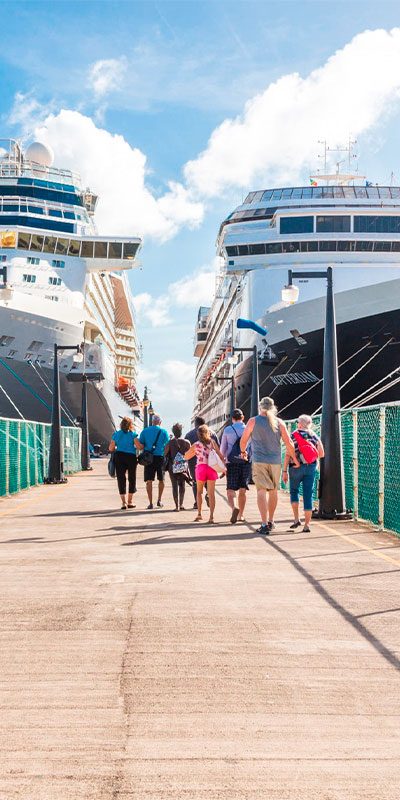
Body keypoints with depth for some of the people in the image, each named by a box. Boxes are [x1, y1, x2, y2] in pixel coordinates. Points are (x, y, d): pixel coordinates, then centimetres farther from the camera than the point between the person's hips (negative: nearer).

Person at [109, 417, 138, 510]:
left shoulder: (116, 434, 5)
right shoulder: (133, 434, -4)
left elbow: (111, 448, 4)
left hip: (119, 456, 2)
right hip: (131, 456, -2)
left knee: (121, 479, 3)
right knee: (132, 479, 12)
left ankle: (123, 502, -6)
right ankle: (129, 502, 18)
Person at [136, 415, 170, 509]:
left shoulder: (145, 431, 4)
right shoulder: (163, 431, 1)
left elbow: (140, 447, 0)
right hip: (160, 458, 0)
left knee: (149, 481, 1)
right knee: (161, 480, 17)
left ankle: (150, 503, -4)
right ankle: (159, 501, 17)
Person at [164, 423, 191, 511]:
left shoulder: (170, 442, -3)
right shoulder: (186, 442, -2)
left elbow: (165, 455, -2)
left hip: (172, 466, -1)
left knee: (175, 485, 0)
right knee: (182, 485, 14)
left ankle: (177, 505, -9)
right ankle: (181, 504, 14)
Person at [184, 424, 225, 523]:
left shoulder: (196, 445, 3)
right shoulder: (212, 442, 4)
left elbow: (185, 457, 10)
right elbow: (220, 455, 2)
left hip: (200, 468, 0)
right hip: (211, 468, 0)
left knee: (199, 491, 20)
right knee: (211, 493, 1)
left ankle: (199, 513, 17)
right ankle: (211, 516, -7)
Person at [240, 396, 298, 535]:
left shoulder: (253, 421, -2)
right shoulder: (279, 423, 2)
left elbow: (243, 440, 6)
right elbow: (289, 443, -1)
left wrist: (243, 452, 25)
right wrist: (295, 459, 11)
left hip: (259, 461, -3)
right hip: (275, 461, 3)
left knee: (262, 491, -8)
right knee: (273, 491, 17)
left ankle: (264, 524, -20)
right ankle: (270, 521, 29)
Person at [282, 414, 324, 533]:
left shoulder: (294, 436, -3)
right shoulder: (315, 436, 7)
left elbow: (288, 454, -9)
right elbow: (321, 454, 8)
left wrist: (284, 471, -7)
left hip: (296, 467, -2)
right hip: (311, 468, 2)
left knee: (294, 491, 19)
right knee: (308, 495, 3)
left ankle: (296, 519, 8)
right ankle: (307, 525, -1)